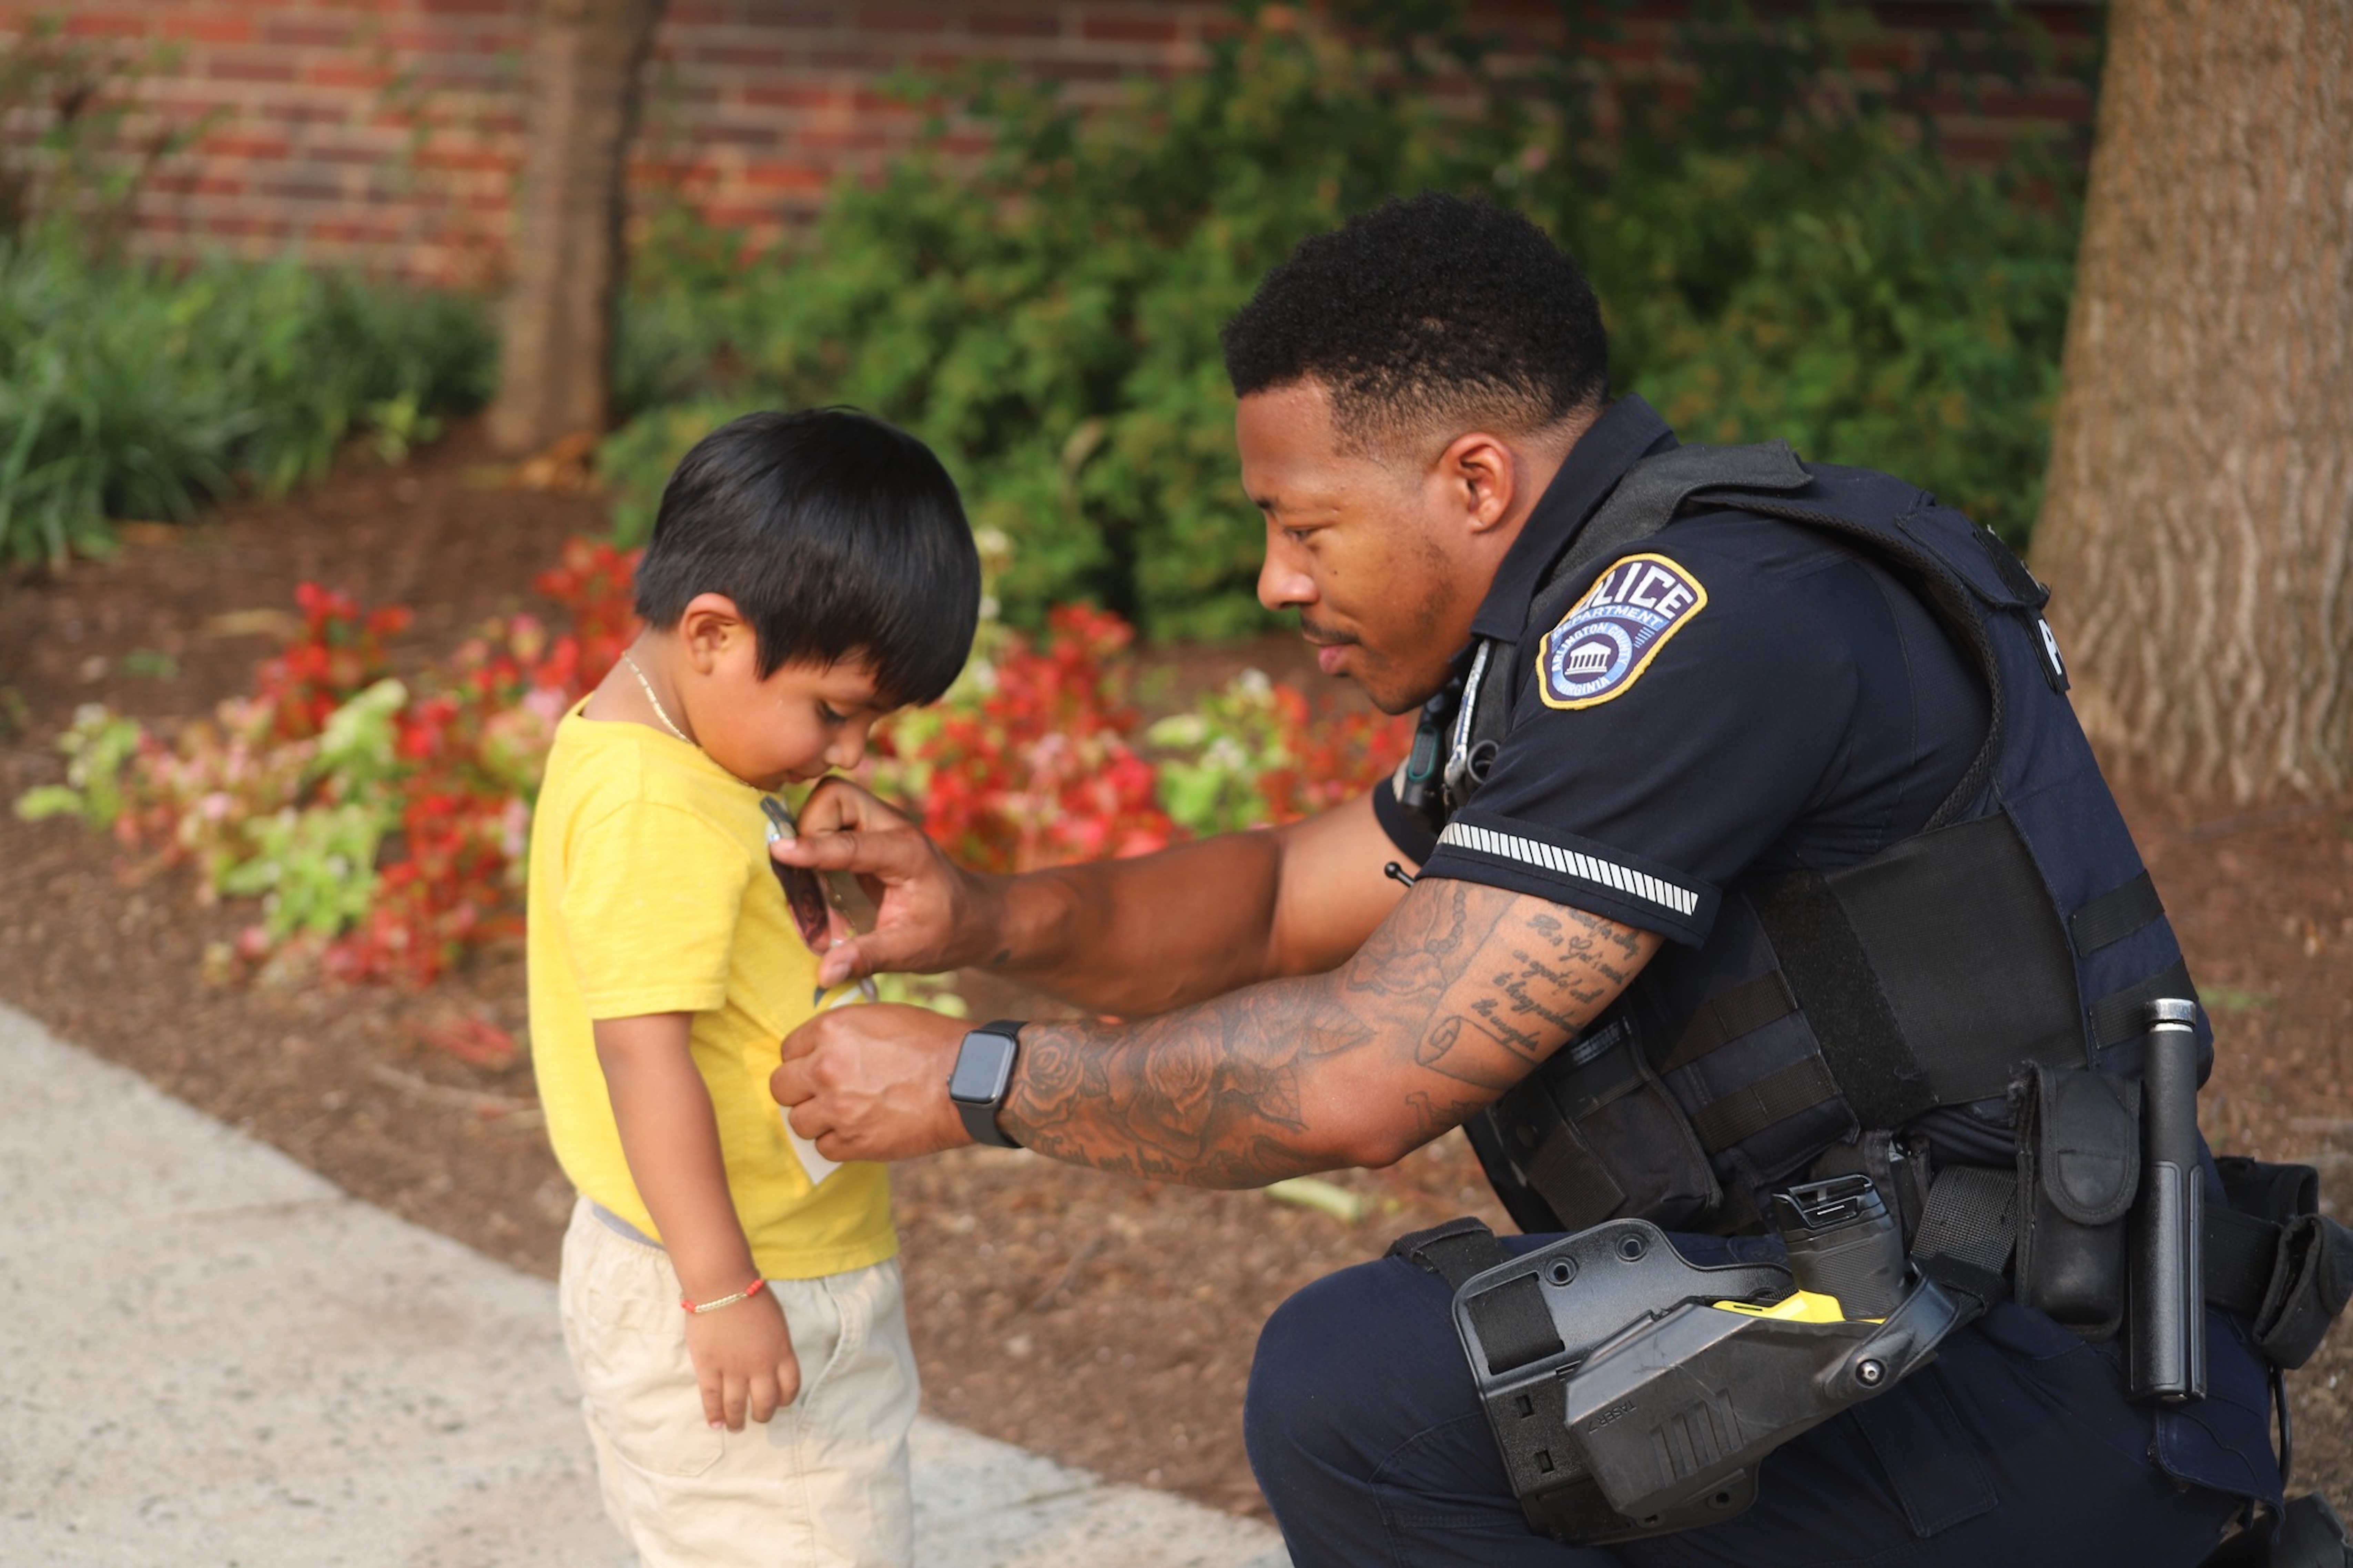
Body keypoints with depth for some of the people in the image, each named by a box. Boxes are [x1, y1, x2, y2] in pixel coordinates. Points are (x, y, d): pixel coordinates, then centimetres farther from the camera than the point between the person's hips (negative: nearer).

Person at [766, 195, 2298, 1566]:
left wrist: (972, 1079, -8)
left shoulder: (1710, 614, -19)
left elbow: (1356, 1078, -21)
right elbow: (1284, 898, 24)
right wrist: (980, 915, 7)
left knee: (1357, 1381, -22)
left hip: (2031, 1391, -10)